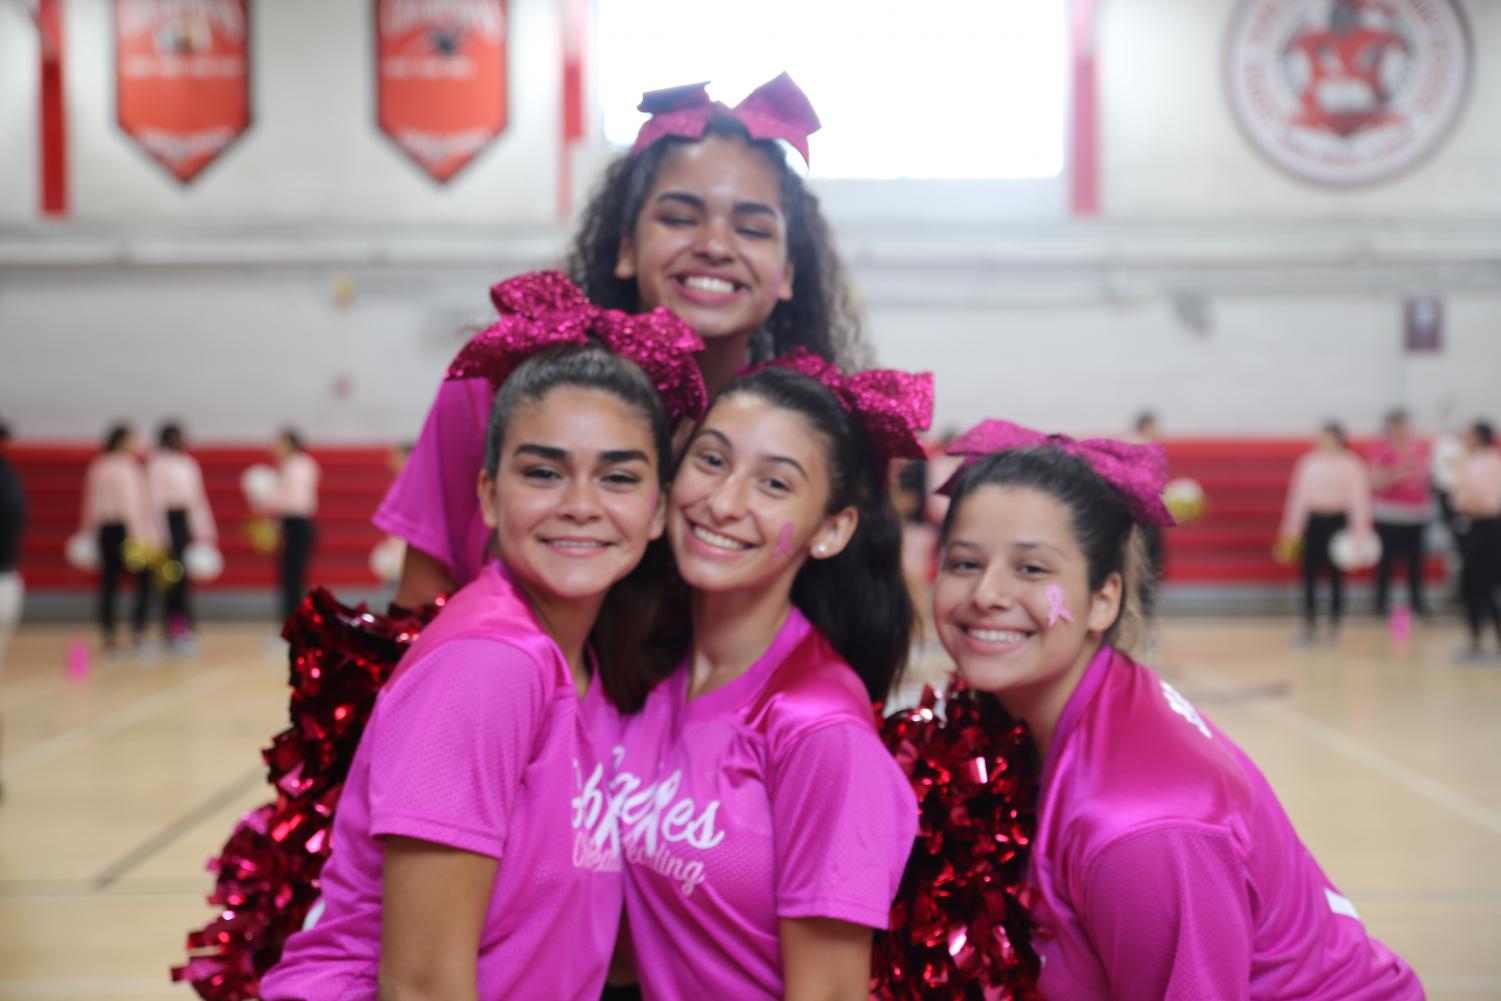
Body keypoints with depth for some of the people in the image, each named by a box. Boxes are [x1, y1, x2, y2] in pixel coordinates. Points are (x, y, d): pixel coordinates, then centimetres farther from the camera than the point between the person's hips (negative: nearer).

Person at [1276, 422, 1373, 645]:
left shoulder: (1350, 464, -3)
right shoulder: (1309, 462, 7)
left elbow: (1358, 497, -6)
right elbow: (1298, 494, 10)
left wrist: (1360, 530, -12)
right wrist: (1292, 526, 9)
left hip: (1338, 520, -3)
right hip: (1314, 520, 3)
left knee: (1336, 574, 5)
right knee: (1309, 572, -1)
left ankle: (1334, 626, 16)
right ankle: (1309, 625, 7)